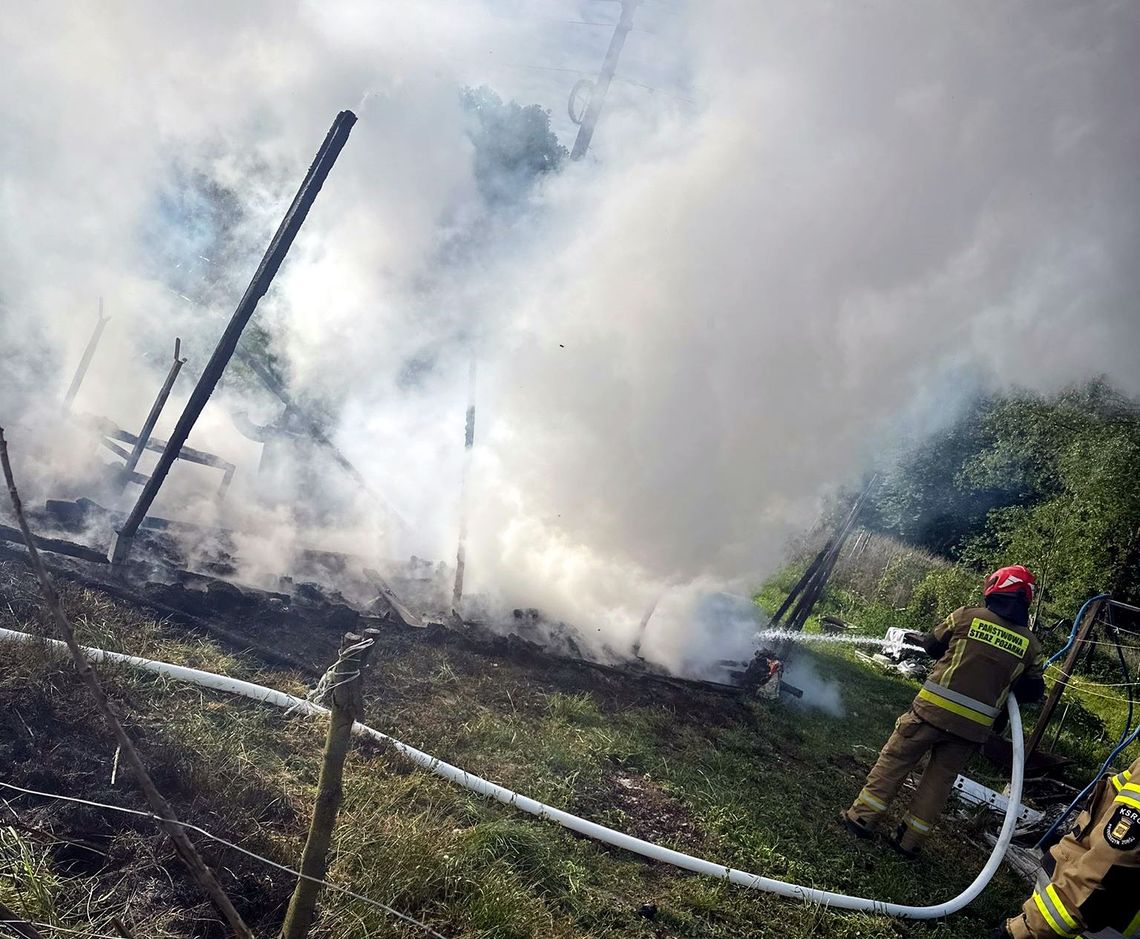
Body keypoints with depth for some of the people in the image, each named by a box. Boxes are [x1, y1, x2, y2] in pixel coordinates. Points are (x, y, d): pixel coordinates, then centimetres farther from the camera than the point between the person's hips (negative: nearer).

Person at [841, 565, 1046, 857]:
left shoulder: (967, 616, -5)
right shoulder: (1030, 644, 3)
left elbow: (934, 645, 10)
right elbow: (1033, 691, 12)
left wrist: (920, 638, 33)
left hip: (933, 710, -3)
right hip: (973, 726, 3)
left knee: (894, 761, 10)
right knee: (939, 779, 15)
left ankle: (862, 818, 14)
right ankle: (909, 841, 20)